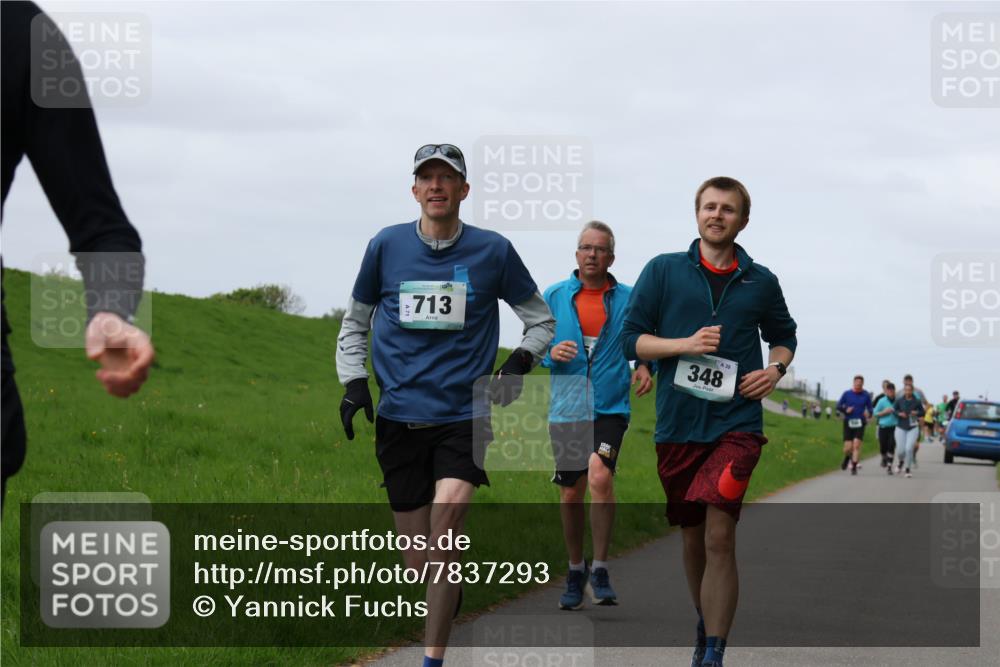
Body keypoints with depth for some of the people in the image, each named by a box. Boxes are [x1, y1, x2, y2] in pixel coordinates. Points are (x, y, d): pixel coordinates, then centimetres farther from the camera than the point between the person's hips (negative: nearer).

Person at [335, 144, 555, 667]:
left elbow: (541, 319, 15)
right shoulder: (386, 246, 5)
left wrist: (521, 360, -3)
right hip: (399, 415, 2)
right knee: (416, 556, 2)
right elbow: (355, 321, 18)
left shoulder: (492, 251, 3)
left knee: (448, 511, -24)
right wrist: (353, 381, 4)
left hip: (465, 413, -2)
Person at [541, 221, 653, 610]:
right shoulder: (554, 296, 7)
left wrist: (645, 367, -8)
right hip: (566, 408, 2)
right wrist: (551, 353, -11)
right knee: (571, 493, 8)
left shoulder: (628, 299, 5)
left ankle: (600, 570, -11)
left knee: (600, 476, -23)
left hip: (611, 406, -2)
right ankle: (575, 571, 26)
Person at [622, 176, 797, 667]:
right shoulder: (663, 271, 5)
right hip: (677, 424, 1)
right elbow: (632, 338, 3)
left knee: (719, 535, -14)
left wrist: (775, 368, 2)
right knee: (692, 538, 11)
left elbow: (783, 336, 24)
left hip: (736, 423, -1)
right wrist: (686, 344, -12)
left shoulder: (760, 281, 8)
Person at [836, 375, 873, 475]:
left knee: (857, 445, -15)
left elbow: (870, 408, 8)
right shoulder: (847, 394, 3)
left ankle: (854, 467, -9)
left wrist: (868, 413, -14)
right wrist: (845, 410, -11)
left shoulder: (866, 395, 3)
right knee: (848, 448, -1)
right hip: (848, 422, 0)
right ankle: (847, 458, 34)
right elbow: (838, 406, 7)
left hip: (860, 423, 0)